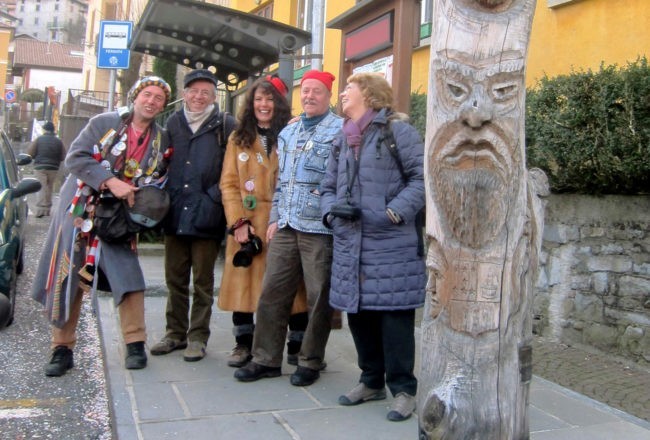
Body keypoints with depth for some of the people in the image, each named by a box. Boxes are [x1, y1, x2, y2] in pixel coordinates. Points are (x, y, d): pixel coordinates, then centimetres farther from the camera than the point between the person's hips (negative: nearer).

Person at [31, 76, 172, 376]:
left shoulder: (160, 140, 5)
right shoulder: (104, 123, -4)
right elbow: (75, 157, -12)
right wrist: (111, 182, -22)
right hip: (79, 210, -1)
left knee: (128, 278, -10)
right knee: (66, 281, 3)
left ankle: (135, 344, 5)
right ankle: (62, 349, 16)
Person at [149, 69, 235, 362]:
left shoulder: (225, 126, -2)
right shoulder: (172, 123, 11)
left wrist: (215, 197, -10)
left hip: (206, 216, -4)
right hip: (175, 214, 4)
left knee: (203, 281, 5)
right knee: (175, 279, 12)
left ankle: (197, 337, 16)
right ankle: (176, 332, 25)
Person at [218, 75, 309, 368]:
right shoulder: (239, 138, 12)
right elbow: (228, 183, 5)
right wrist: (238, 222, -7)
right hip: (246, 225, 2)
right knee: (243, 284, 4)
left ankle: (296, 348, 13)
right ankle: (243, 345, 20)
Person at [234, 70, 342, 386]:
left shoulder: (340, 131, -3)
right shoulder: (287, 132, 18)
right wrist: (275, 217, 15)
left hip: (319, 228, -6)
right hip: (286, 226, 6)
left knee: (318, 298, 3)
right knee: (272, 293, 7)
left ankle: (310, 362, 17)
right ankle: (266, 359, 18)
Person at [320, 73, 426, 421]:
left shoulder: (398, 131, -4)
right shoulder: (343, 140, 18)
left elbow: (423, 177, -9)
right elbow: (328, 187, 19)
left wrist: (395, 212, -19)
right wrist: (331, 210, -3)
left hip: (391, 245, -7)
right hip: (349, 245, 7)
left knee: (394, 315, -2)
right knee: (358, 313, 13)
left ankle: (403, 389, 12)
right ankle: (372, 381, 29)